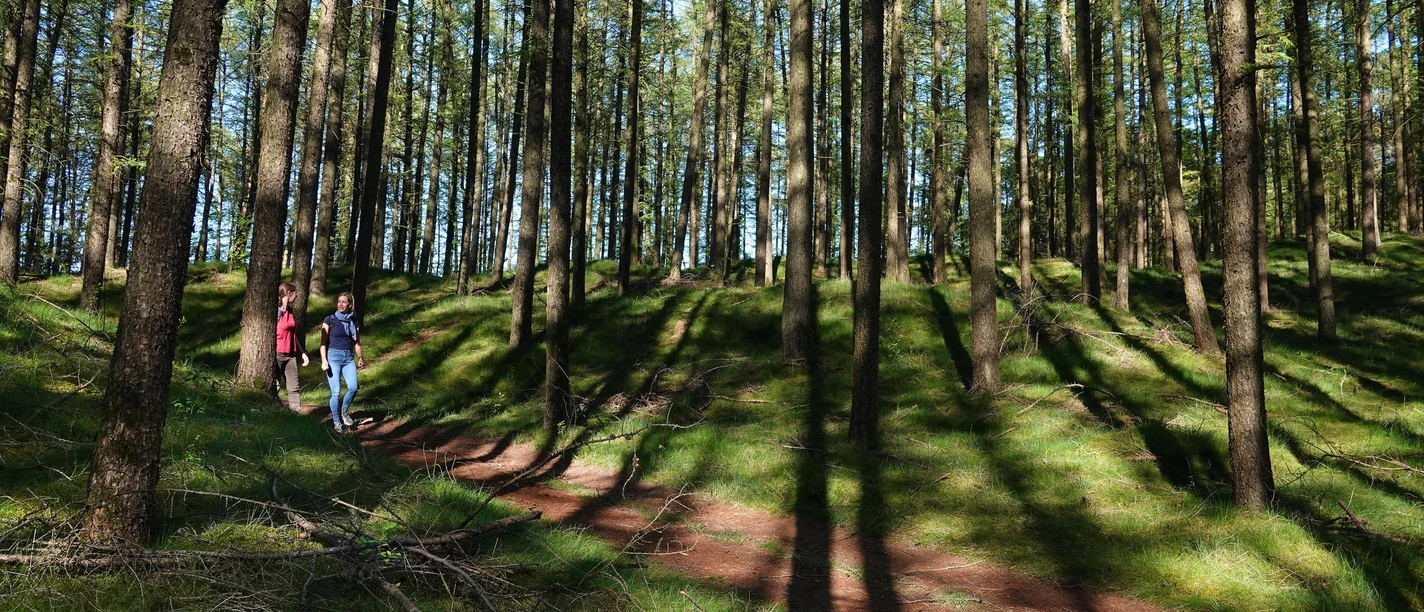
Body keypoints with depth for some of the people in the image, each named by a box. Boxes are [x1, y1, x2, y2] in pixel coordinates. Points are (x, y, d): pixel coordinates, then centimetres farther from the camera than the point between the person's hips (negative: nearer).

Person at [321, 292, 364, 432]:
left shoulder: (354, 322, 11)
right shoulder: (329, 320, 1)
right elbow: (323, 342, -1)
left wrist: (360, 358, 2)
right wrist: (324, 360, -10)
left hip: (349, 357, 3)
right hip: (333, 356, -3)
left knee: (353, 387, -16)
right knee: (336, 392, -5)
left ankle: (344, 412, 11)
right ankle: (336, 422, 9)